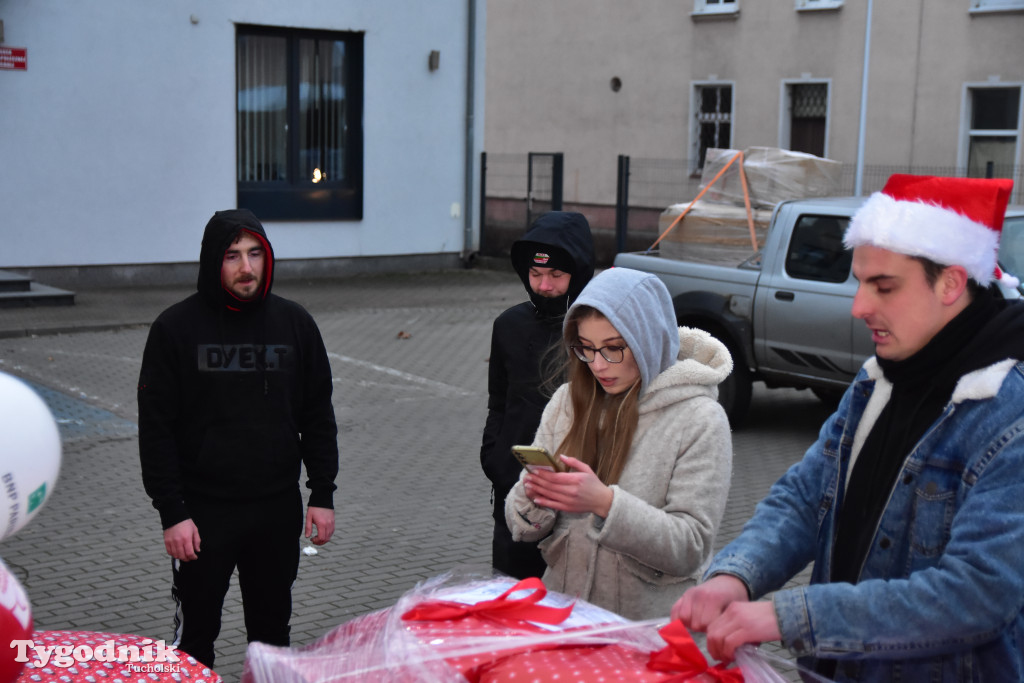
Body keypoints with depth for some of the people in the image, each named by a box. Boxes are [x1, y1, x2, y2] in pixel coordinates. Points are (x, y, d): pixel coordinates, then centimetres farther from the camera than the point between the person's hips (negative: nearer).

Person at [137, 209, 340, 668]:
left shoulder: (295, 323, 3)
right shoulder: (176, 328, -6)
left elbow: (318, 416, 8)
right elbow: (156, 427, -6)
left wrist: (322, 494, 3)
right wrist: (171, 512, -11)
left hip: (279, 509, 3)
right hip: (203, 510, -2)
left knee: (272, 629, 15)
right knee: (196, 632, 7)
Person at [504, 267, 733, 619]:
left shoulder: (700, 421, -5)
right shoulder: (567, 402, 10)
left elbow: (690, 548, -10)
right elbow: (522, 527, 12)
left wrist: (606, 503, -22)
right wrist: (534, 495, -11)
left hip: (650, 622, -3)